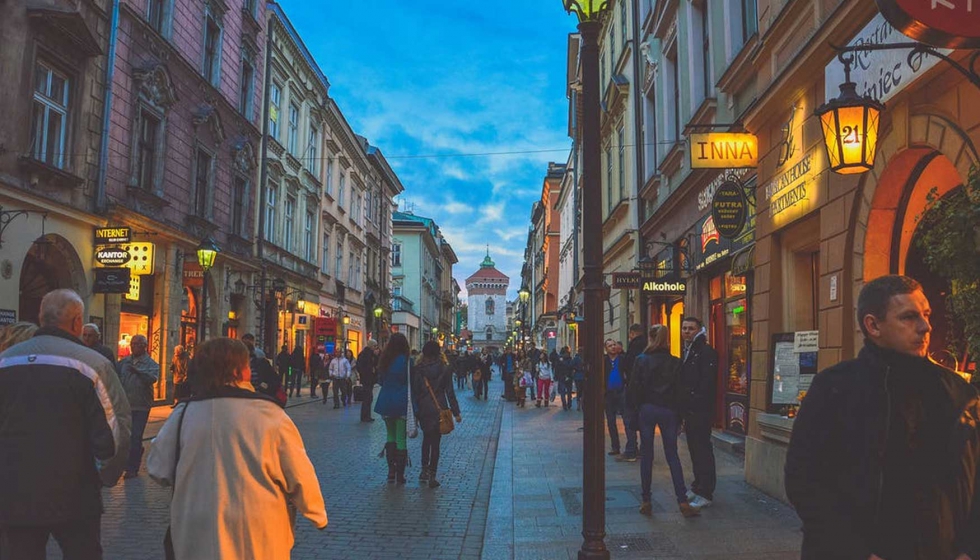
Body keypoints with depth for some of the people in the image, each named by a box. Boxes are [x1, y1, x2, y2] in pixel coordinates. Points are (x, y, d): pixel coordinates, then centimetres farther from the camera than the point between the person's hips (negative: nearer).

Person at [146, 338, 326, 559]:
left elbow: (158, 469, 4)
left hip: (197, 539, 2)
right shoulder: (268, 414, -13)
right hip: (259, 541, -2)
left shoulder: (184, 414, -6)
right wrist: (318, 515, 7)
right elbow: (300, 476, -9)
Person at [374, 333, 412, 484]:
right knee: (401, 439, 3)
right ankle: (400, 474, 7)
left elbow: (380, 380, 14)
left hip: (386, 402, 5)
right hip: (402, 403, -5)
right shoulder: (405, 360, -11)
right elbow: (410, 382, -10)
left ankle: (391, 471, 16)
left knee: (391, 436, 17)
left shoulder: (384, 360, 4)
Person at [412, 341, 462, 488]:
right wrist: (456, 412, 2)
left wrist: (415, 411, 4)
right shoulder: (444, 369, -6)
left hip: (423, 410, 2)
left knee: (426, 439, 22)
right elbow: (450, 392, -4)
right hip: (439, 409, -1)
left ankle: (424, 470, 23)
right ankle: (432, 476, 3)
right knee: (435, 442, 4)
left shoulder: (418, 369, -5)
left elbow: (414, 391, -3)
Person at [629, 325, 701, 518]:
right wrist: (679, 416, 7)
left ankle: (646, 502, 9)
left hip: (647, 409, -1)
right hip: (668, 411, 1)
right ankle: (683, 502, 3)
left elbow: (634, 388, -6)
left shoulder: (641, 360, -5)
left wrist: (635, 408, 6)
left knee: (646, 455, 6)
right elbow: (680, 390, 0)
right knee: (672, 455, 7)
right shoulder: (675, 363, -1)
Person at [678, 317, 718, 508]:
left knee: (703, 451, -4)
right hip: (690, 411, 9)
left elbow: (706, 383, -20)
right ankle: (697, 487, 25)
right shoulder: (688, 352, 17)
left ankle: (705, 494, 1)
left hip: (701, 411, -9)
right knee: (694, 450, 15)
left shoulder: (706, 352, -12)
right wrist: (683, 407, 14)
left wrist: (695, 402, -21)